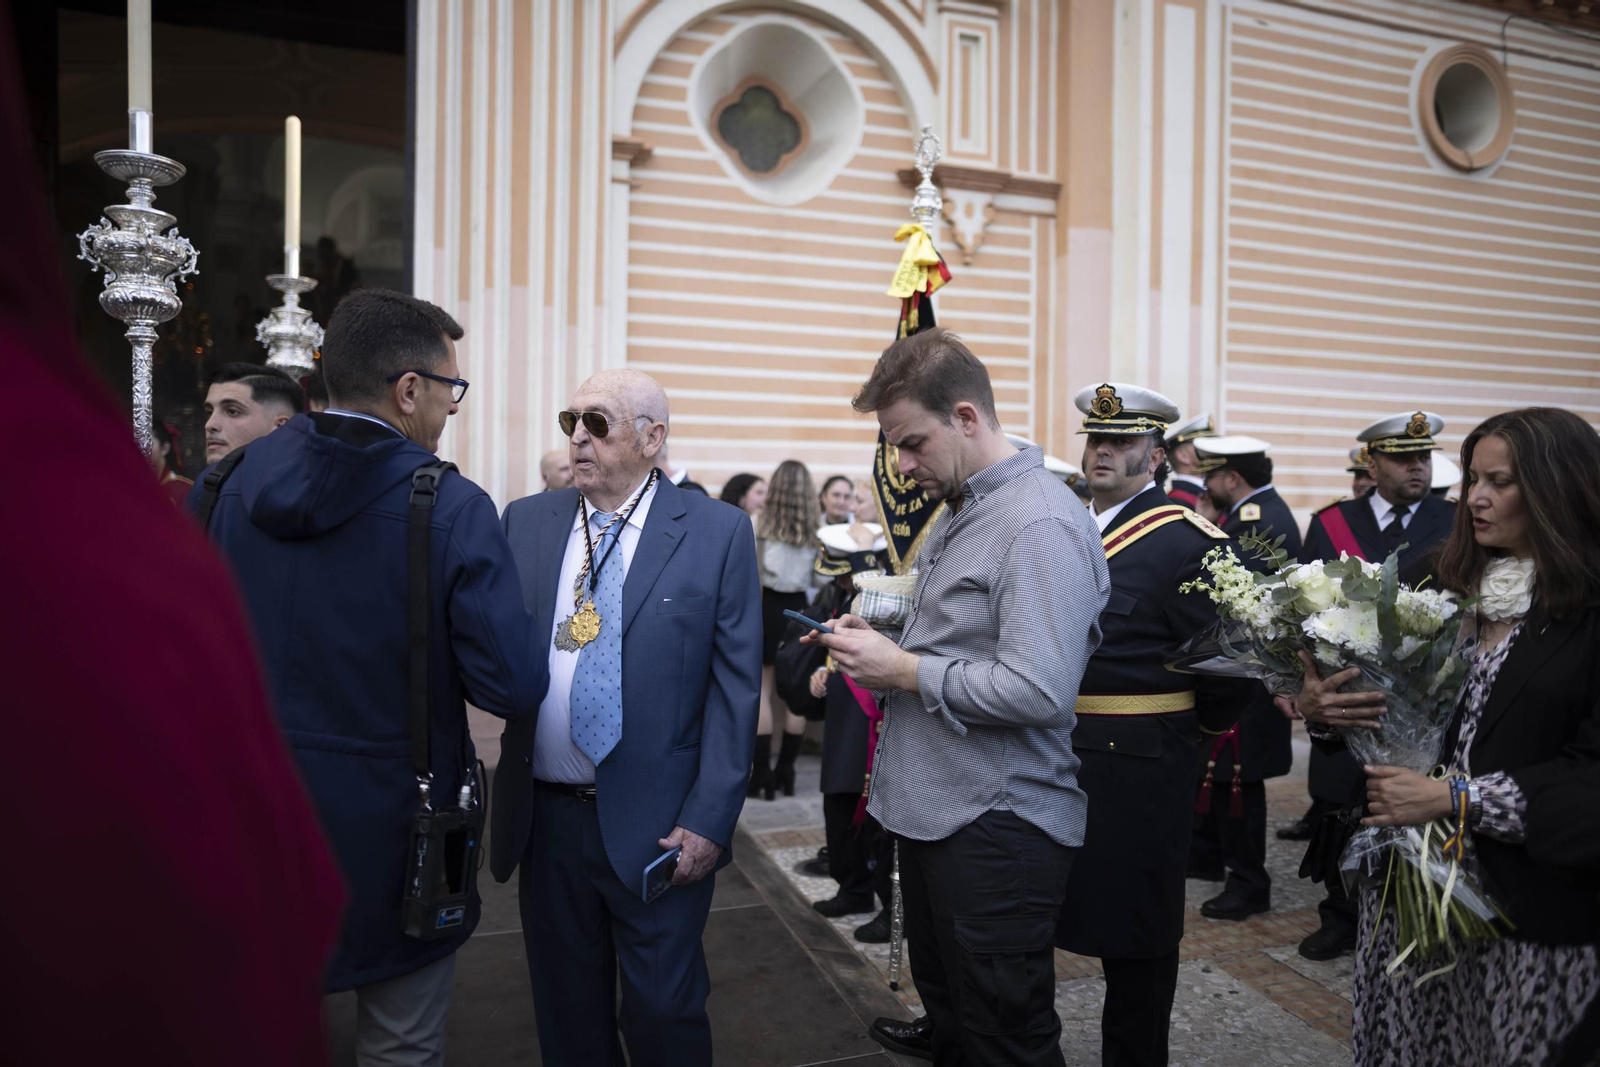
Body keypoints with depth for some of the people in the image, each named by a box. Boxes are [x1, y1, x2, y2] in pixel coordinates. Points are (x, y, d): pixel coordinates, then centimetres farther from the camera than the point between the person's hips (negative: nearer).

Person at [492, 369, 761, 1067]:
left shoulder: (717, 531, -5)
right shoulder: (525, 521, 5)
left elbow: (735, 687, -7)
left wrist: (709, 821, -12)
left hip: (658, 825, -3)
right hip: (545, 818, 3)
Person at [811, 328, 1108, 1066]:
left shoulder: (1040, 524, -19)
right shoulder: (956, 512, 12)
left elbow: (1039, 693, -26)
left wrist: (903, 670, -18)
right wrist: (880, 646, 2)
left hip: (997, 831, -9)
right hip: (932, 812, 9)